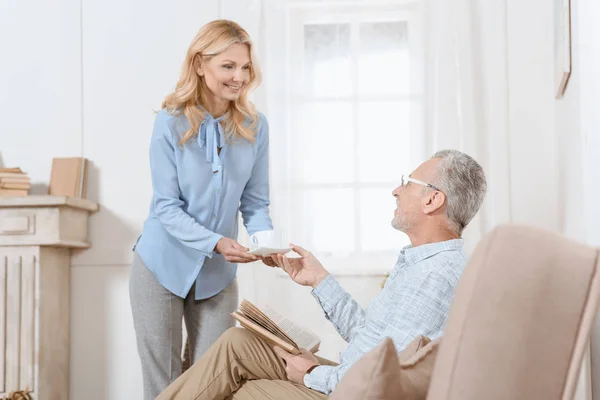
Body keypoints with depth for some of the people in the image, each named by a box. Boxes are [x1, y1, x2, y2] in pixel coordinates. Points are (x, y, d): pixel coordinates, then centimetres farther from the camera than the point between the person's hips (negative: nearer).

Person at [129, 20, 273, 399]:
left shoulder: (255, 126, -5)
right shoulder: (171, 123, -14)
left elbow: (255, 203, 0)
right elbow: (167, 207, -15)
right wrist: (216, 242, -29)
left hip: (217, 275, 3)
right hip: (164, 266, -2)